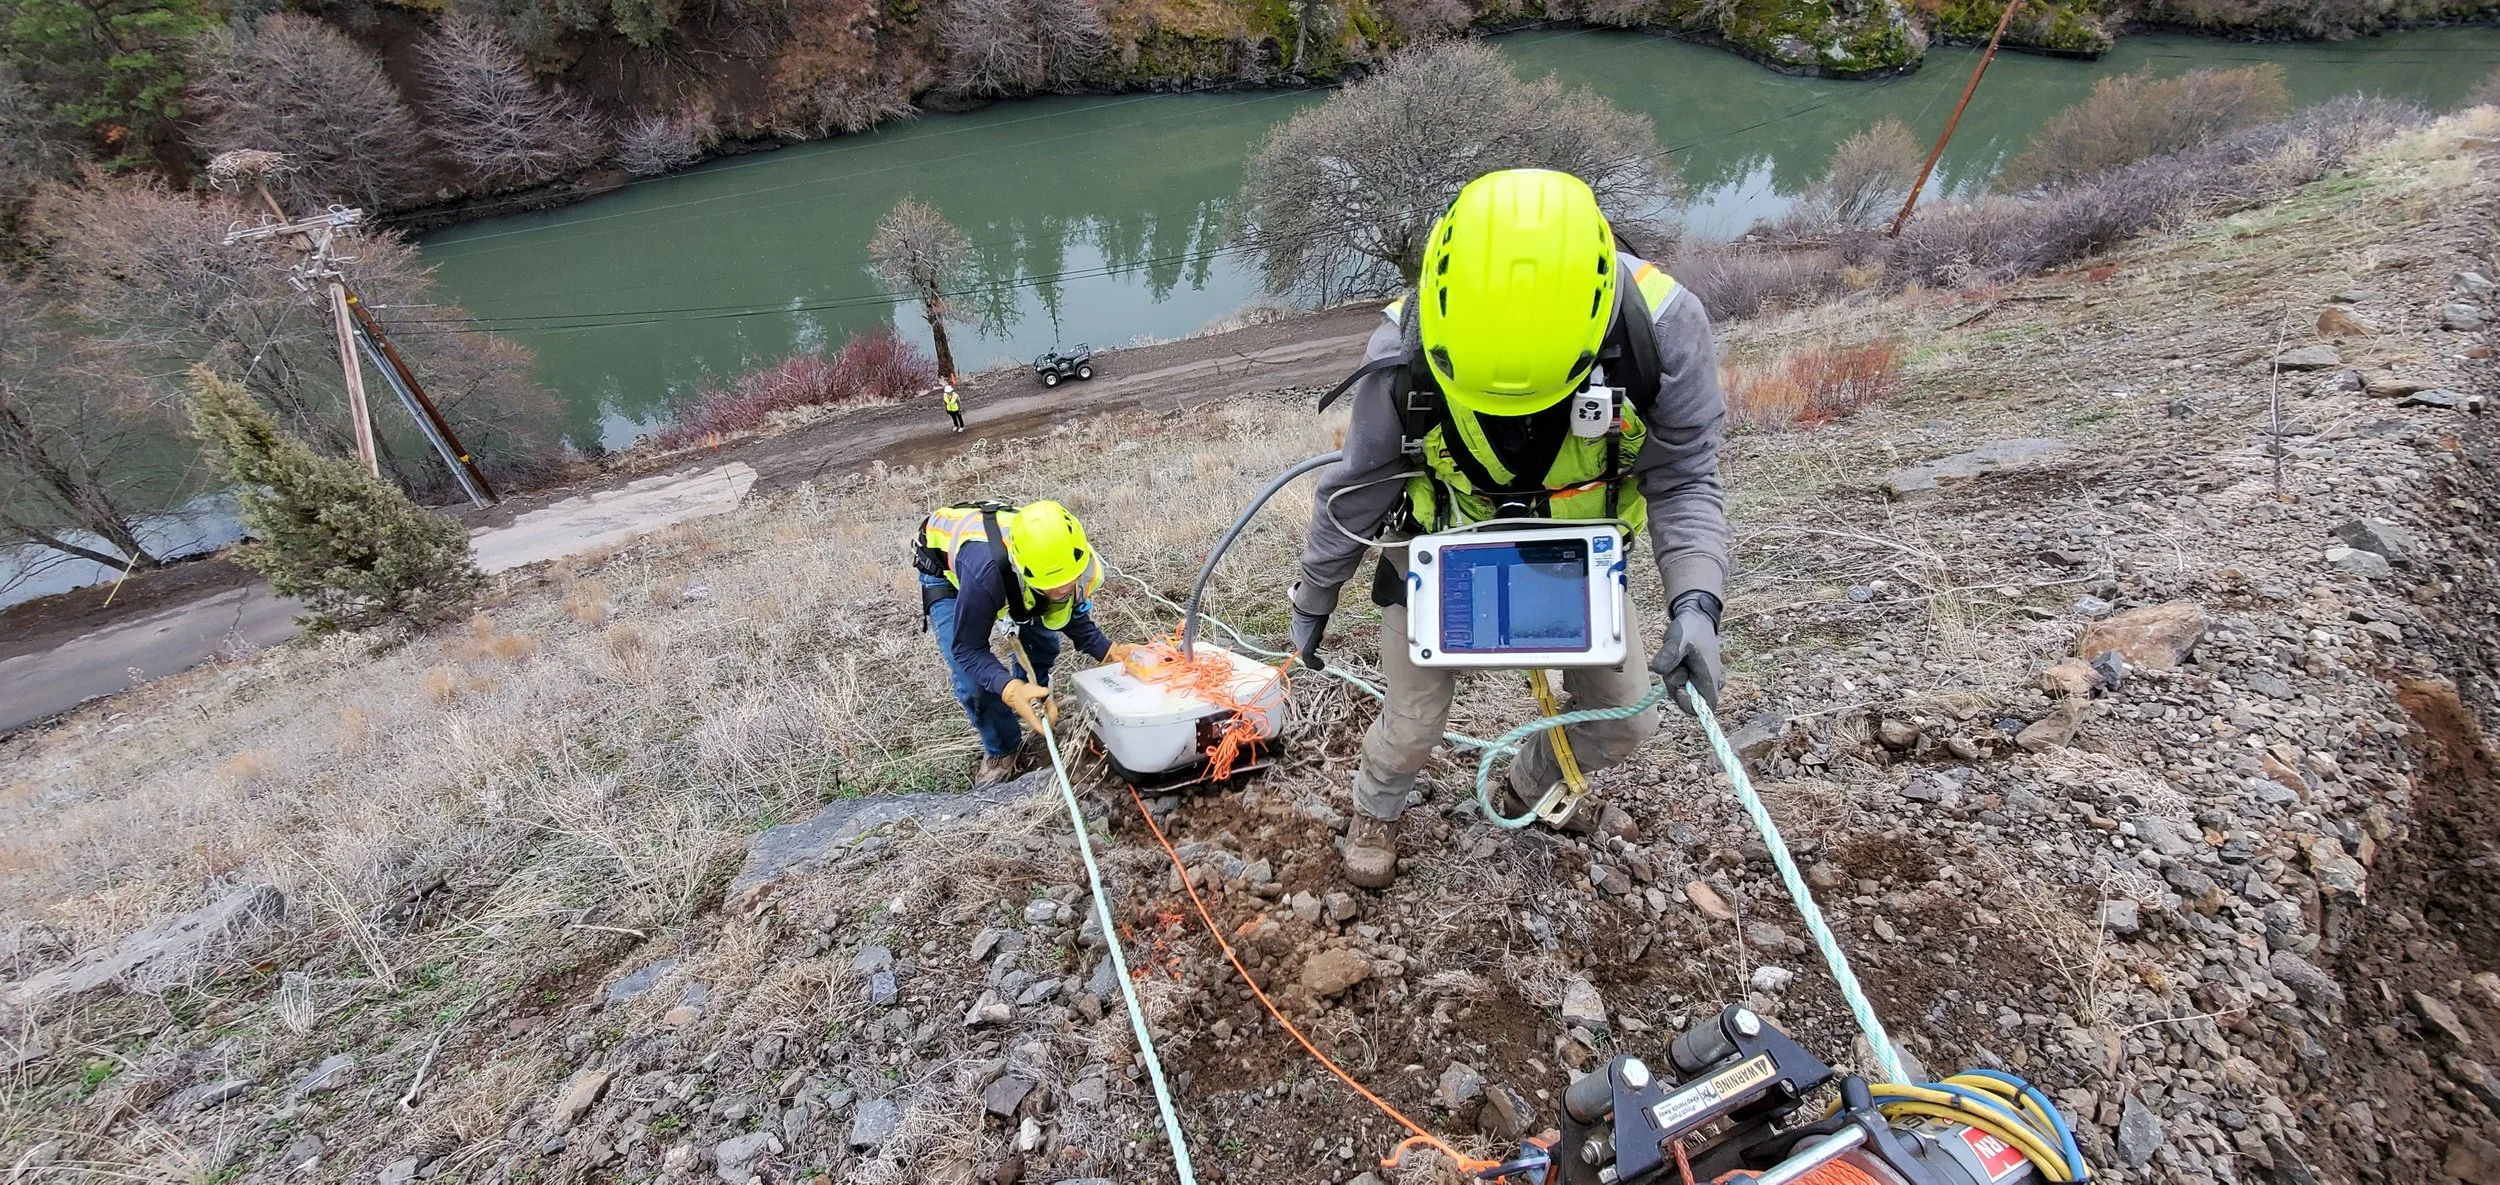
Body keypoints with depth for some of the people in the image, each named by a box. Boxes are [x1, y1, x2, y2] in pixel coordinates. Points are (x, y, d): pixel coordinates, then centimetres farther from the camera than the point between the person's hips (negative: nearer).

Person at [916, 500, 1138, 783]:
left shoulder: (1078, 564, -32)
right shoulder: (985, 571, -49)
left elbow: (1074, 619, -10)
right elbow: (967, 649, -35)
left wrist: (1110, 651, -28)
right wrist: (1011, 690, -52)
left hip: (1005, 568, 5)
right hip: (946, 571, -4)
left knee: (1043, 641, 3)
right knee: (970, 678, -16)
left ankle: (1035, 703, 37)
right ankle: (1001, 749, 12)